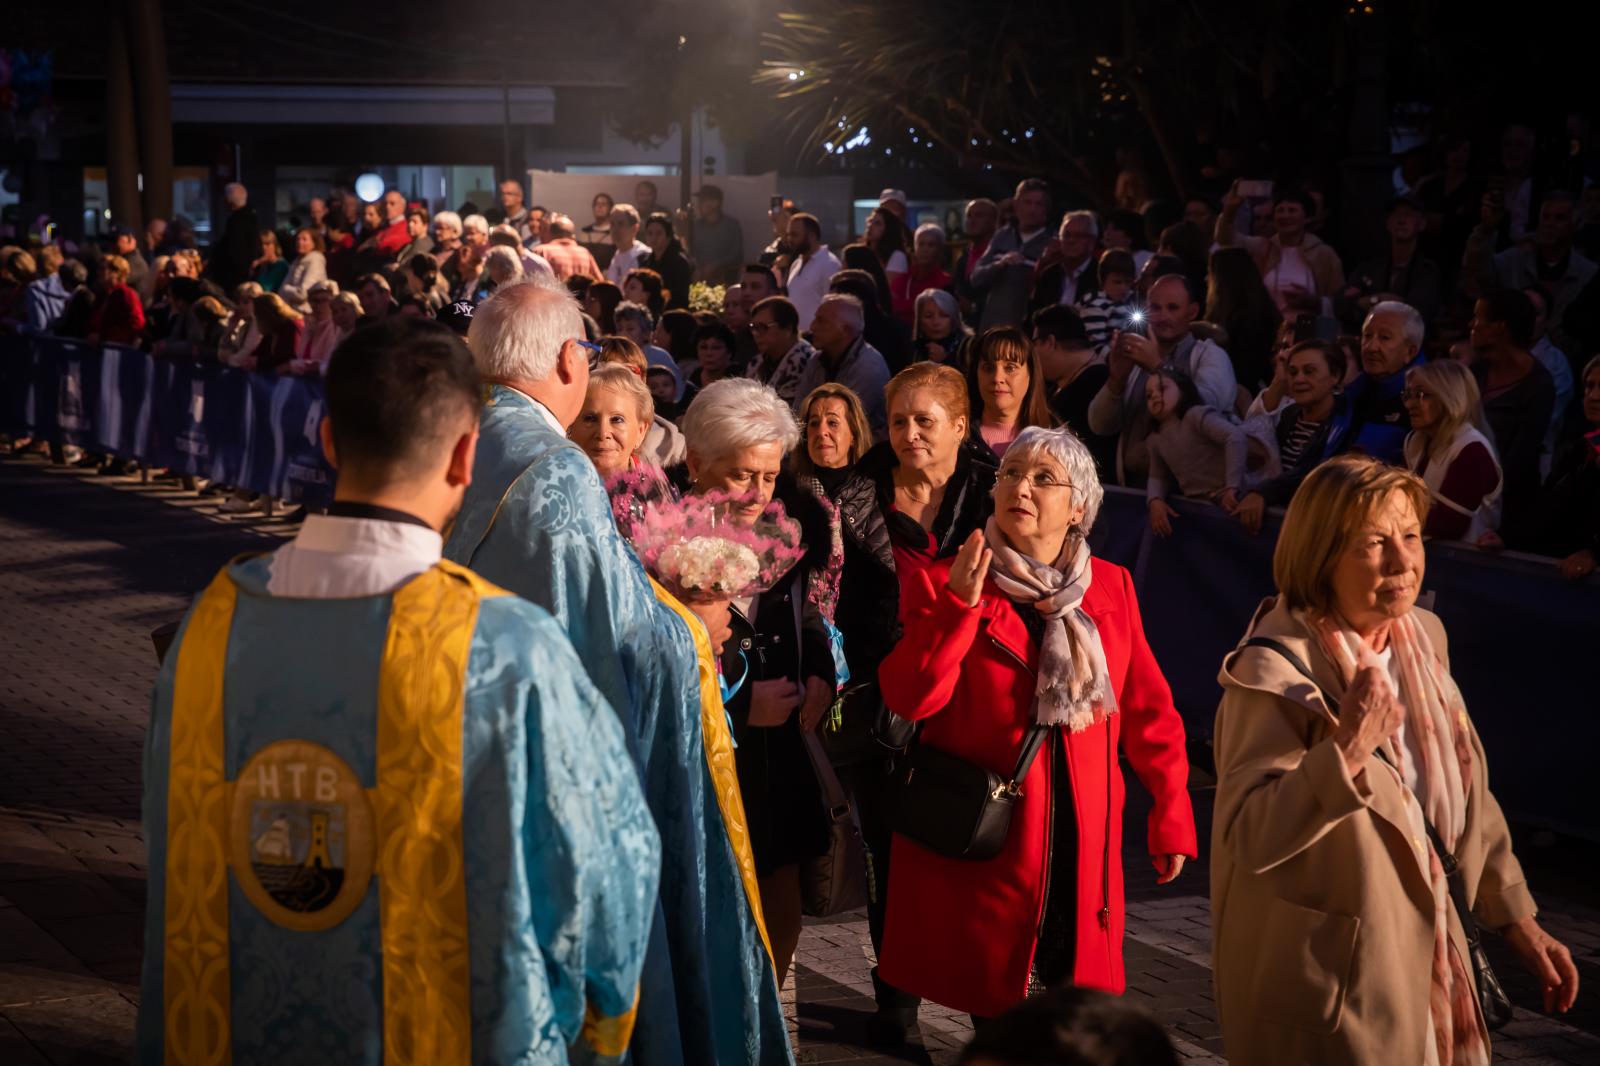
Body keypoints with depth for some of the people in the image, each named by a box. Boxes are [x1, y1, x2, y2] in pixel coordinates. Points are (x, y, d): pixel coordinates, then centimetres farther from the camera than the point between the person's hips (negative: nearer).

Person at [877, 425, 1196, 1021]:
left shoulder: (1111, 587, 6)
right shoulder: (945, 584, -2)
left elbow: (1149, 710, 8)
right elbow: (910, 700, -13)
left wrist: (1171, 815, 5)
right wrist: (958, 605, -21)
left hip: (1083, 845, 2)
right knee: (999, 1014, 3)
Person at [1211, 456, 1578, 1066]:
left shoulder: (1421, 638, 3)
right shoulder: (1276, 671, -20)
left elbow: (1465, 795, 13)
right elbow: (1246, 839, -26)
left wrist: (1514, 916, 14)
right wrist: (1346, 754, -35)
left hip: (1424, 957, 7)